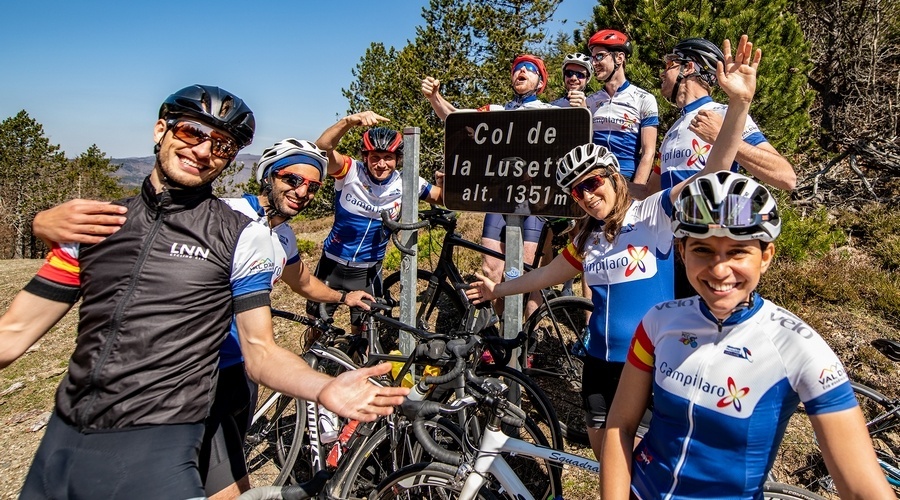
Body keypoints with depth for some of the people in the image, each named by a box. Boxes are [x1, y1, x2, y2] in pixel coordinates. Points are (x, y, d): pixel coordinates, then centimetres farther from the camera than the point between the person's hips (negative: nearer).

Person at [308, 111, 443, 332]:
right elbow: (322, 147, -36)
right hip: (333, 264, 0)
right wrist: (349, 121, -54)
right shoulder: (350, 172, -19)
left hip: (368, 270, 1)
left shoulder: (406, 183, -12)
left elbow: (442, 197, -5)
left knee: (363, 330, 11)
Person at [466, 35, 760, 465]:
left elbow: (712, 173, -26)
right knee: (606, 457, 17)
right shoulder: (585, 237, 5)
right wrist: (499, 289, 30)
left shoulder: (653, 214, -12)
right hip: (601, 361, 6)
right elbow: (550, 272, 21)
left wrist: (739, 103, -39)